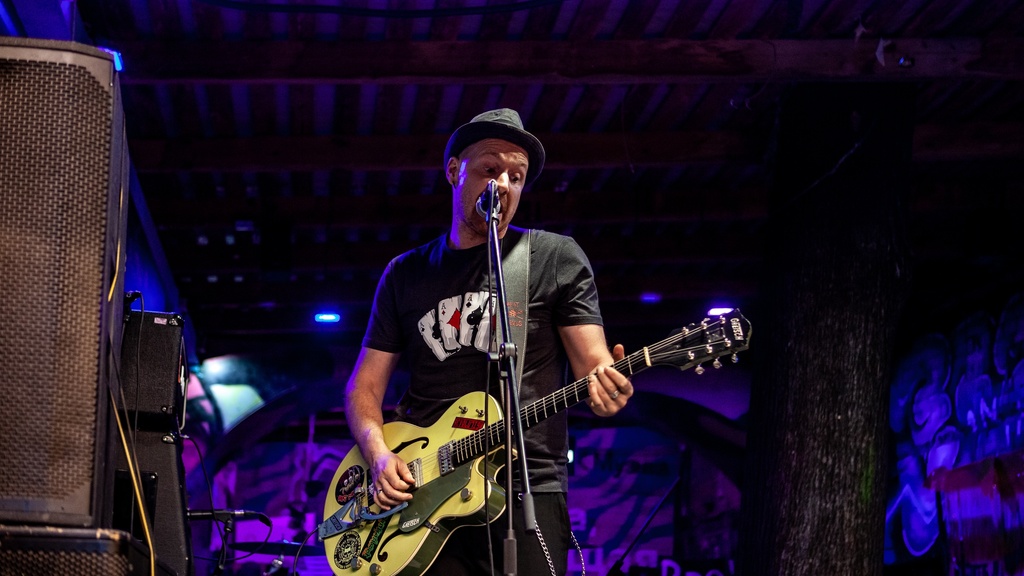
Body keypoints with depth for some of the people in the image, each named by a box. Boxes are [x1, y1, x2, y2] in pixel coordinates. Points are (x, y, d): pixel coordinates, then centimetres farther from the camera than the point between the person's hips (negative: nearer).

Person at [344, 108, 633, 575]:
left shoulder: (557, 258, 7)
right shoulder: (406, 273, 15)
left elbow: (593, 365, 2)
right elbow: (365, 385, 15)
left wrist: (606, 386, -22)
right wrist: (379, 454, -4)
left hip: (527, 493, -2)